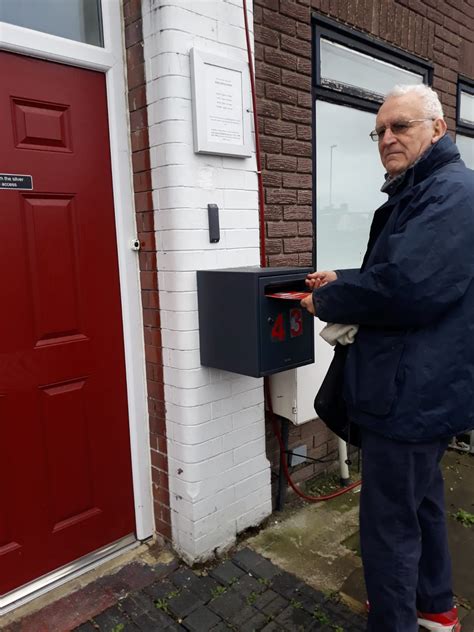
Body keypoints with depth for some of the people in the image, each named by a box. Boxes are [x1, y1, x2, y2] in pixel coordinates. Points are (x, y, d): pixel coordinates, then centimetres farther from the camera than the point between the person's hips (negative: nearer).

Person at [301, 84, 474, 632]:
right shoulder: (418, 192, 16)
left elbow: (405, 286, -30)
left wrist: (326, 301, -15)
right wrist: (341, 281, 6)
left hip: (413, 389, -11)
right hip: (420, 384, 11)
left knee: (389, 521, 2)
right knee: (421, 497, 24)